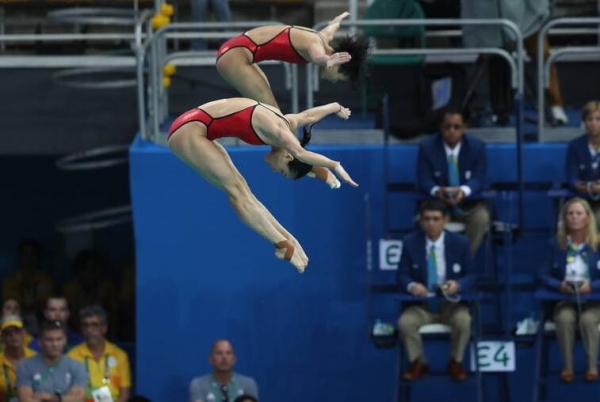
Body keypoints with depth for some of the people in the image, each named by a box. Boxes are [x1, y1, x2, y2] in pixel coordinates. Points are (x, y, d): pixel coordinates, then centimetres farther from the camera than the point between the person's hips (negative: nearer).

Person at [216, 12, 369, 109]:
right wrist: (327, 61, -72)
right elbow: (317, 56, -48)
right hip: (235, 55, -10)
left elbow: (330, 28, 37)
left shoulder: (321, 39, 9)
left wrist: (339, 19, 61)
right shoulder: (317, 46, -20)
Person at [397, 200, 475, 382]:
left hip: (451, 304, -1)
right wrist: (411, 285, -26)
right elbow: (402, 275, -1)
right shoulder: (410, 243, -2)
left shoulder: (460, 243, -3)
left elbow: (471, 277, 0)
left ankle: (455, 363, -7)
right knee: (405, 322, -30)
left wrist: (458, 284, -24)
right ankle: (418, 363, -4)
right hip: (421, 305, 1)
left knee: (463, 320, -33)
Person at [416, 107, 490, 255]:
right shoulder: (427, 147, -2)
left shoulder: (477, 146, -1)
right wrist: (437, 191, -34)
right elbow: (423, 179, -8)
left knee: (482, 217, -33)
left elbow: (479, 179, -8)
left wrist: (463, 191, -33)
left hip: (469, 205, 1)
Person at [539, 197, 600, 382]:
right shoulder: (556, 245, 3)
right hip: (564, 300, 1)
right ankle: (567, 367, -22)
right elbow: (545, 275, 2)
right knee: (565, 318, -34)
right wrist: (560, 285, -18)